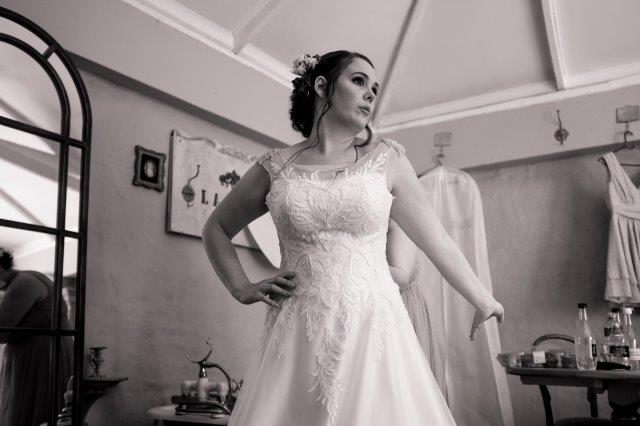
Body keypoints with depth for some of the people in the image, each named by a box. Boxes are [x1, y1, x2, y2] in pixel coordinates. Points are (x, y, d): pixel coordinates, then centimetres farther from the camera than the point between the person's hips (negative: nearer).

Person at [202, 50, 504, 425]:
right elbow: (216, 229, 19)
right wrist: (242, 289, 7)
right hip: (298, 339, 1)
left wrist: (484, 301, 19)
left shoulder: (386, 159, 4)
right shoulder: (275, 168, 5)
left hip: (374, 329, 0)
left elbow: (437, 240, 11)